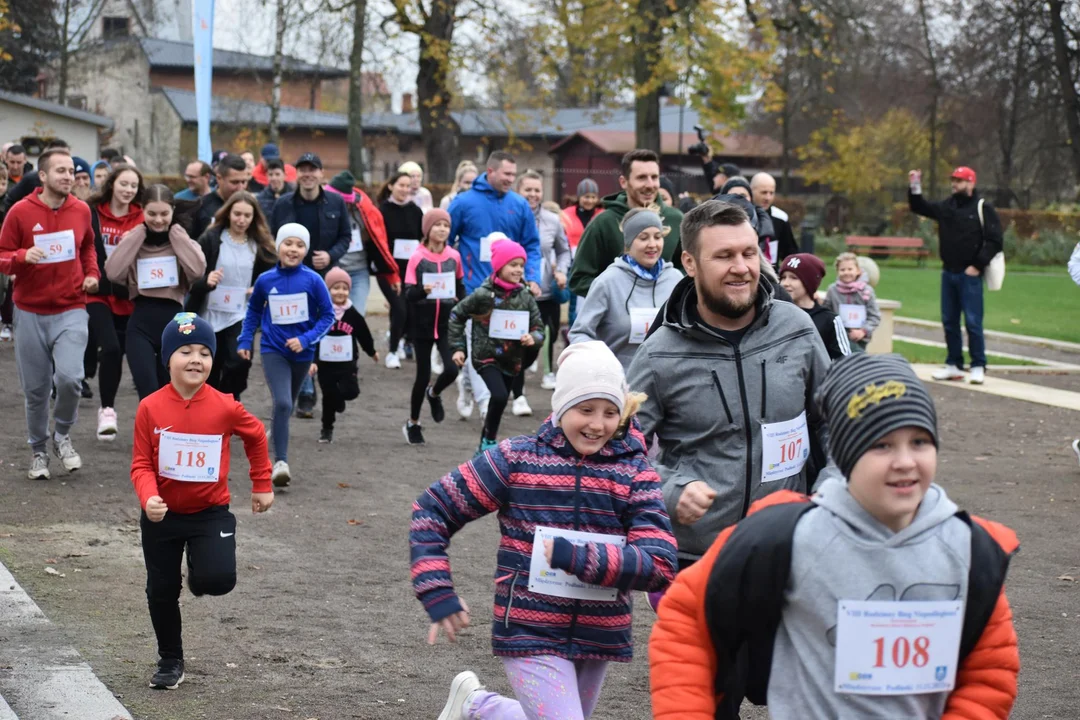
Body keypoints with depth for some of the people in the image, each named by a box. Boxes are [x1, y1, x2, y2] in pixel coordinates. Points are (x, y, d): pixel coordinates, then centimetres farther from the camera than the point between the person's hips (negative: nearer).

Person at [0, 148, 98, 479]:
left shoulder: (81, 210, 2)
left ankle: (62, 435, 10)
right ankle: (39, 451, 26)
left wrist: (92, 273, 5)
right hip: (30, 312, -1)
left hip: (71, 310, 1)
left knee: (69, 377, -18)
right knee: (35, 389, 5)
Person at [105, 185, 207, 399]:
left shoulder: (180, 239, 6)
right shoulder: (134, 239, 6)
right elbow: (113, 272, -12)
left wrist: (174, 232, -6)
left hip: (174, 321, 1)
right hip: (141, 322, -1)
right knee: (148, 392, -15)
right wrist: (138, 234, -5)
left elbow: (197, 269, -15)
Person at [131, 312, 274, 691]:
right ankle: (170, 660, 31)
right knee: (161, 590, 10)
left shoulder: (225, 407, -13)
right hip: (162, 515, 1)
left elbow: (256, 436, 7)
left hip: (211, 511, -1)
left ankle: (199, 575, 19)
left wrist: (262, 485, 13)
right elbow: (141, 465, -10)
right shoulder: (150, 408, -13)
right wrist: (148, 499, -29)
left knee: (219, 579, -20)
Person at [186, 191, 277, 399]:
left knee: (239, 362, -18)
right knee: (209, 374, 7)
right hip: (210, 314, -1)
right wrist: (205, 282, -29)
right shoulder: (210, 239, -5)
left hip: (242, 315, 1)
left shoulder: (260, 245, 3)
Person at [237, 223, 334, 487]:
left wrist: (306, 339, -15)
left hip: (301, 352, 2)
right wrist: (245, 340, 6)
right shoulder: (265, 280, -6)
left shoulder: (313, 280, -10)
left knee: (286, 405, 19)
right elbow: (254, 311, 12)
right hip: (273, 351, -1)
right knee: (282, 404, -18)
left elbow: (328, 315, -4)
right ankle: (281, 462, -15)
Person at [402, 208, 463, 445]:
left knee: (451, 369, -14)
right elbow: (408, 293, -11)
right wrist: (423, 290, -31)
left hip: (446, 323, 2)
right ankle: (412, 423, 22)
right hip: (422, 325, -2)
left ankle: (434, 393, 22)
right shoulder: (417, 257, -7)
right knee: (423, 375, 2)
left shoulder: (454, 256, 2)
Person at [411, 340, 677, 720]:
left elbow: (660, 564, -14)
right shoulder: (517, 459, -6)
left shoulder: (634, 471, -3)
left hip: (599, 641, 4)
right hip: (531, 635, -3)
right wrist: (438, 595, -9)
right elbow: (432, 509, 0)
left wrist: (577, 557, -24)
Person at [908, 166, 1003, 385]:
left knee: (973, 322, -5)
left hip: (970, 275, -6)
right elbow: (920, 207, 18)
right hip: (948, 273, 6)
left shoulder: (983, 208, -5)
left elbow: (994, 241, -9)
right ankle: (954, 365, 18)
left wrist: (977, 265, -13)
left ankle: (978, 367, 1)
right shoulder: (947, 206, 11)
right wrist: (914, 188, 0)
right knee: (949, 321, 10)